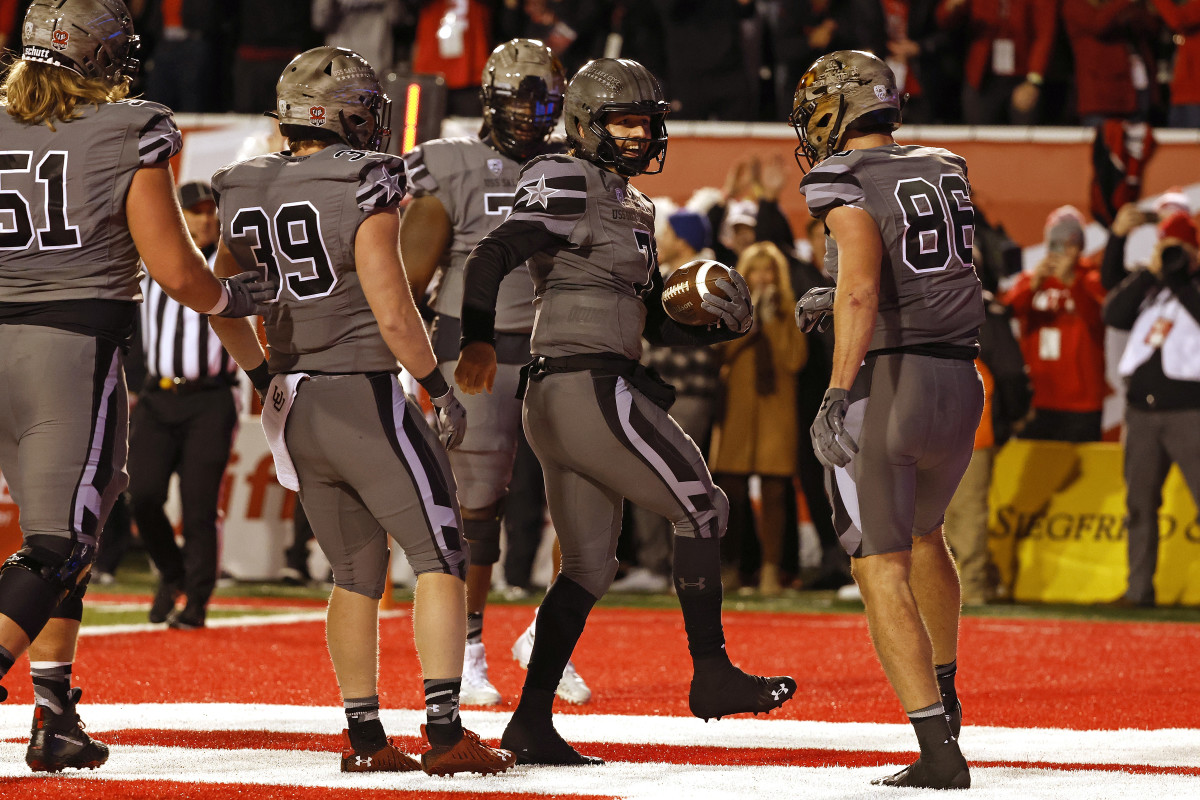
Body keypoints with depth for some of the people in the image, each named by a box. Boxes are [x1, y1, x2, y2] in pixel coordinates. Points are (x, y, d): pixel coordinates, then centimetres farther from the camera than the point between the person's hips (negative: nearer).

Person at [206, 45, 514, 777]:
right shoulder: (365, 190, -15)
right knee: (440, 557, 0)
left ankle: (364, 737, 17)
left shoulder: (248, 195, 5)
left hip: (296, 407, 7)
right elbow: (393, 313, -17)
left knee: (357, 573, 17)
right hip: (364, 397, -7)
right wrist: (442, 390, -5)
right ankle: (445, 732, -9)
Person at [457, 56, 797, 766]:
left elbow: (654, 321, 25)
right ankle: (712, 675, 8)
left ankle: (531, 723, 7)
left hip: (554, 403, 10)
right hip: (591, 387, -10)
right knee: (701, 507, 1)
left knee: (589, 567, 10)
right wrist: (479, 340, -33)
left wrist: (716, 325, 6)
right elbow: (492, 258, -20)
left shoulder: (628, 208, 21)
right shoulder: (570, 187, -8)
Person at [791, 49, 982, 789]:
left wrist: (839, 393, -27)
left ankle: (939, 750, -15)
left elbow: (862, 290, -23)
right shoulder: (945, 174, 13)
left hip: (881, 385, -7)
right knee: (923, 533, 32)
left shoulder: (848, 184, -8)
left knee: (883, 573, -5)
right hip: (957, 384, 7)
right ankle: (943, 690, 47)